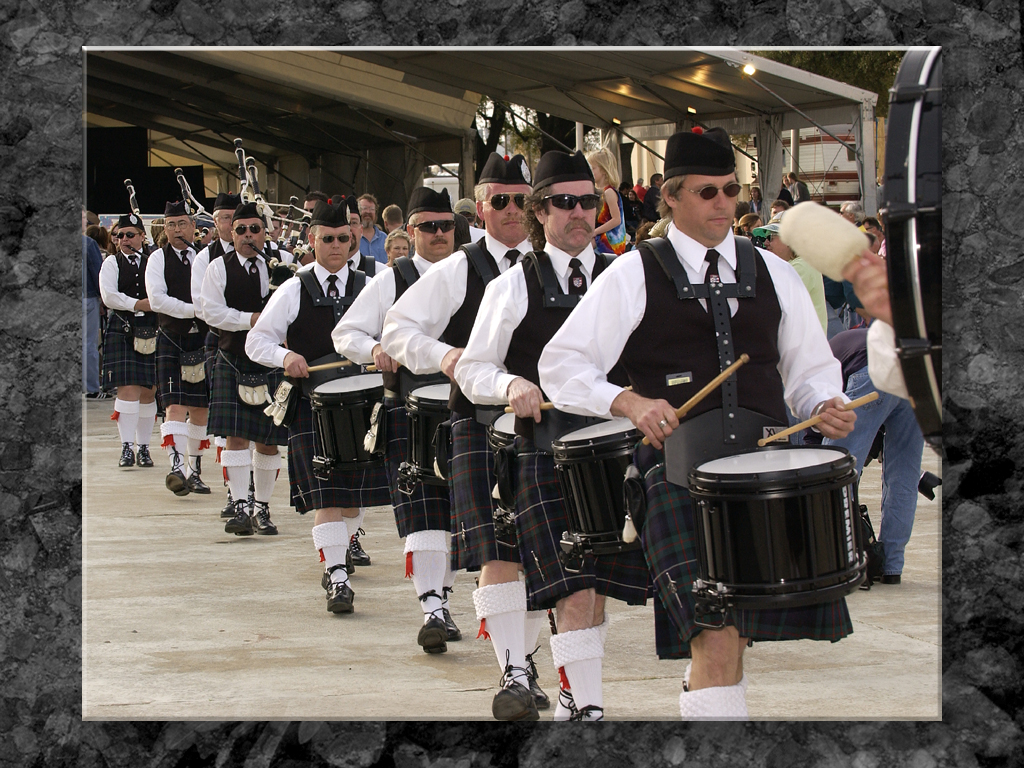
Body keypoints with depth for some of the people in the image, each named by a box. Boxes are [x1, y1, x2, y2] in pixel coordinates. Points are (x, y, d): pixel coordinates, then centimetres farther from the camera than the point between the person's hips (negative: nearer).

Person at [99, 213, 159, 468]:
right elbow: (109, 296, -6)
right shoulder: (112, 263, 6)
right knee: (128, 389, -12)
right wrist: (139, 304, -12)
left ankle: (143, 447, 12)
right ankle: (127, 447, -13)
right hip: (122, 332, -3)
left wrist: (153, 304, -10)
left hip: (151, 332, 3)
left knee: (148, 391, 4)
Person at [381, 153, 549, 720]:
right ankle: (512, 674, -8)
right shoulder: (456, 272, 3)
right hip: (483, 424, -3)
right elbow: (398, 329, 1)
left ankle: (523, 657, 27)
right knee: (497, 553, -11)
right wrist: (442, 355, -17)